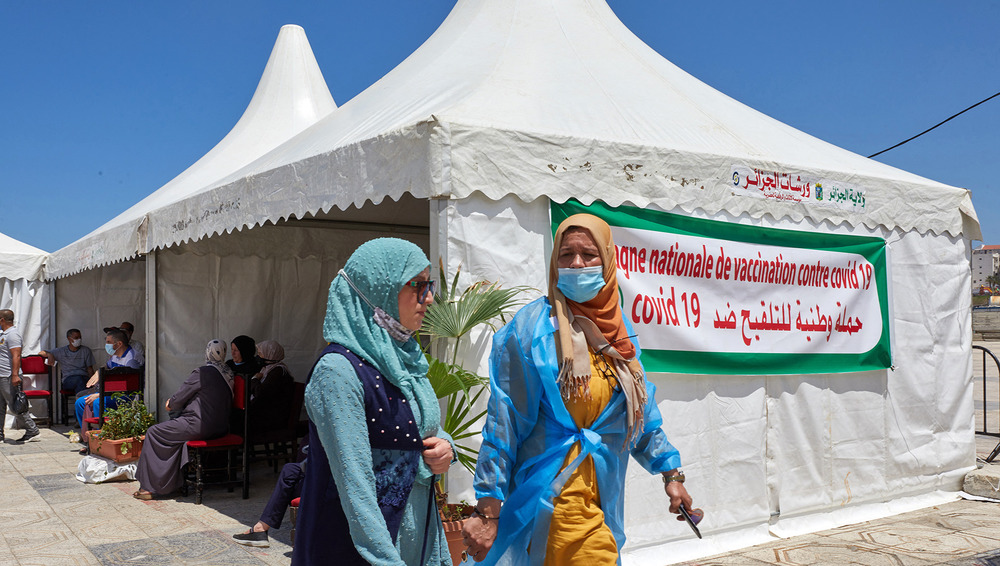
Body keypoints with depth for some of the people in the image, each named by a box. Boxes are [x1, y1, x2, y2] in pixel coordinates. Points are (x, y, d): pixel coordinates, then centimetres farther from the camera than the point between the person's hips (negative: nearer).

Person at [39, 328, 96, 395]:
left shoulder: (86, 351, 17)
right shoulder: (61, 351, 16)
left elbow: (90, 369, 12)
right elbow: (40, 353, 20)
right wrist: (49, 354, -5)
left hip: (84, 378, 1)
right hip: (68, 380, -1)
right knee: (79, 379, -38)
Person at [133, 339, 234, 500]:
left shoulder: (201, 373, -14)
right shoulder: (228, 374, 10)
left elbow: (180, 399, -6)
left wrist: (171, 405, 17)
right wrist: (175, 403, 26)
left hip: (200, 426, -9)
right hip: (220, 427, 9)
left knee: (153, 433, 4)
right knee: (175, 430, 29)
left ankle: (150, 487, 6)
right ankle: (172, 482, 30)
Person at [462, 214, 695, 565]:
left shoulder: (617, 330, 9)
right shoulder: (533, 327, -10)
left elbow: (641, 411, 19)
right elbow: (503, 423, -12)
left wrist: (671, 473, 18)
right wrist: (488, 511, -14)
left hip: (602, 496, 7)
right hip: (553, 496, -6)